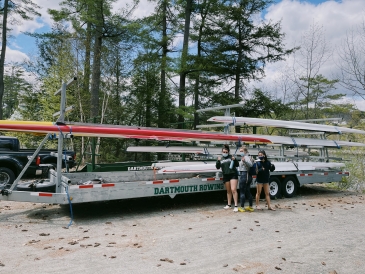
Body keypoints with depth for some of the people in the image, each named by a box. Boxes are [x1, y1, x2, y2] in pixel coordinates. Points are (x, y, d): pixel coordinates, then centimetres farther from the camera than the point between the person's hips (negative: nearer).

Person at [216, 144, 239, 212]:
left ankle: (236, 206, -13)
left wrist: (235, 160, -18)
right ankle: (229, 205, 24)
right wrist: (218, 161, -14)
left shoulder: (231, 157, -1)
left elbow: (237, 165, 0)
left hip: (233, 175, -4)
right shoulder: (221, 159, 8)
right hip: (225, 176, 4)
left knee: (233, 190, -13)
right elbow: (217, 167, 3)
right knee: (228, 191, 13)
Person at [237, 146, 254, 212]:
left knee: (242, 192, -4)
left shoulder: (246, 157, -11)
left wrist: (244, 161, -43)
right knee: (247, 191, 15)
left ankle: (242, 207, -1)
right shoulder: (244, 157, 19)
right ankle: (250, 207, 21)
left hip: (244, 175, -10)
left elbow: (250, 164, -29)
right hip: (247, 176, 10)